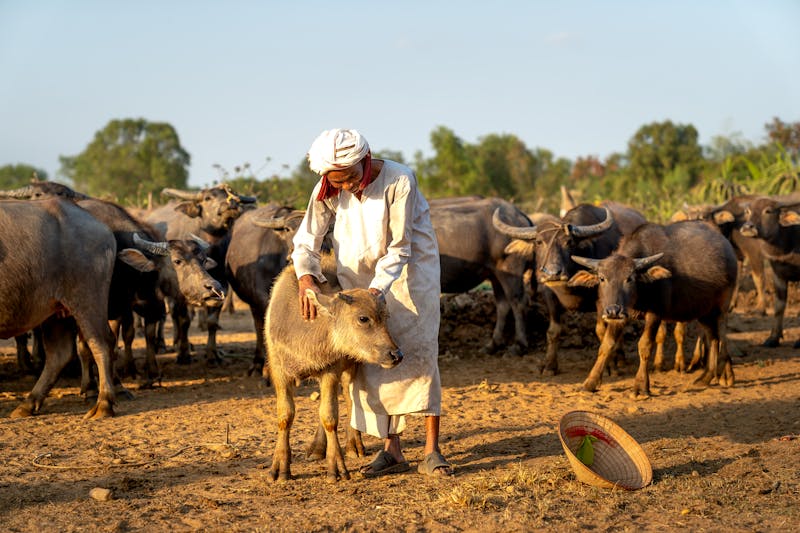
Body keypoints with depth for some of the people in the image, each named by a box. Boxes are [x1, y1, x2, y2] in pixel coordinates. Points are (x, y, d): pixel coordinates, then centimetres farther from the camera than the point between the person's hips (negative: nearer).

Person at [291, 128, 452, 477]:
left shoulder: (399, 180, -25)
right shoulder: (327, 191, -13)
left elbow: (399, 248, -22)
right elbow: (306, 240, -10)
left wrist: (378, 288, -33)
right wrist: (306, 277, -29)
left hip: (409, 268, -4)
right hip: (359, 273, 4)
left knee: (418, 350, -10)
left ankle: (432, 450, -8)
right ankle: (392, 451, 4)